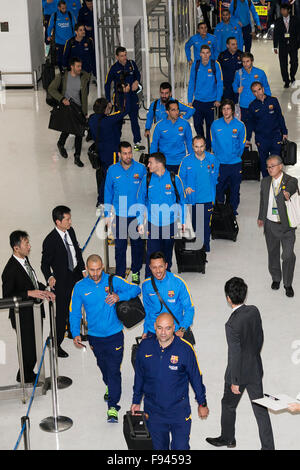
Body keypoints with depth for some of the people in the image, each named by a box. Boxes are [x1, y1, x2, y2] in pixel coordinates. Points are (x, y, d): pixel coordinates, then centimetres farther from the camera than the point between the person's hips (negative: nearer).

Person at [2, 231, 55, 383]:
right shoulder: (10, 270, -26)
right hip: (24, 318, -8)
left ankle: (28, 374, 40)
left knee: (34, 347, 21)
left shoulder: (24, 260, 2)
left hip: (34, 313, 8)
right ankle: (25, 377, 29)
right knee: (29, 349, 6)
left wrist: (44, 290, 2)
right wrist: (29, 293, -30)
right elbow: (7, 297, -24)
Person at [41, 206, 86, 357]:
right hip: (61, 282, -7)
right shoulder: (50, 241, -24)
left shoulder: (70, 231, -3)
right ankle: (55, 344, 18)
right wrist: (49, 278, -32)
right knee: (62, 313, 2)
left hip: (76, 276, 7)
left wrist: (83, 269, 7)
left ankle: (72, 332, 50)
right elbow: (45, 264, -16)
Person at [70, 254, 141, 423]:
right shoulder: (80, 287, -7)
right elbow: (75, 313, -1)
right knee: (103, 365, 23)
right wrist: (76, 333, -14)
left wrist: (119, 296, -27)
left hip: (114, 335, -3)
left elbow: (136, 289, -9)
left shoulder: (113, 281, -10)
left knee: (114, 370, -7)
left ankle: (113, 406, -3)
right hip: (95, 336, 3)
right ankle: (110, 387, 52)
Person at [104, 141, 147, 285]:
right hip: (119, 215, 0)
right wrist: (107, 214, 6)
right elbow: (108, 193, 6)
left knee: (137, 244, 10)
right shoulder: (112, 170, -2)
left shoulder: (141, 169, -5)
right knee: (120, 246, 5)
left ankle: (136, 272, 27)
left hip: (137, 214, 0)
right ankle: (120, 275, 17)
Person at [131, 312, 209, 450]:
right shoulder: (145, 346, -7)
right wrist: (136, 402, 14)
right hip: (153, 411, 2)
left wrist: (202, 403, 5)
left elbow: (196, 377, -3)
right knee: (159, 447, 14)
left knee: (181, 447, 2)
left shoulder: (185, 348, -14)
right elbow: (139, 377, 7)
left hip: (179, 410, -2)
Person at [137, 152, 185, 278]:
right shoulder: (147, 179, -3)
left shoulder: (174, 179, -6)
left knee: (167, 253, 14)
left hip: (170, 224, 0)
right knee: (152, 253, -5)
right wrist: (140, 223, 0)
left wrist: (183, 221, 5)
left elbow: (181, 201, 4)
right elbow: (141, 202, 3)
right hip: (152, 224, 0)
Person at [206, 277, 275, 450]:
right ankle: (268, 446, 16)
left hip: (240, 372, -6)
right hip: (256, 370, 6)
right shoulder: (254, 311, -8)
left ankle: (227, 438, 40)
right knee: (261, 409, 12)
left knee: (228, 405, 20)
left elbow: (235, 355, -23)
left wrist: (235, 382, -13)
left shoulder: (232, 324, -28)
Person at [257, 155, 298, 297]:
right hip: (270, 224, 4)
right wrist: (261, 217, 21)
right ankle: (276, 278, 36)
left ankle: (288, 284, 10)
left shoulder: (291, 181, -7)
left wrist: (288, 195, -33)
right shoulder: (265, 182, 6)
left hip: (287, 225, -4)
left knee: (288, 256, -5)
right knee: (273, 253, 16)